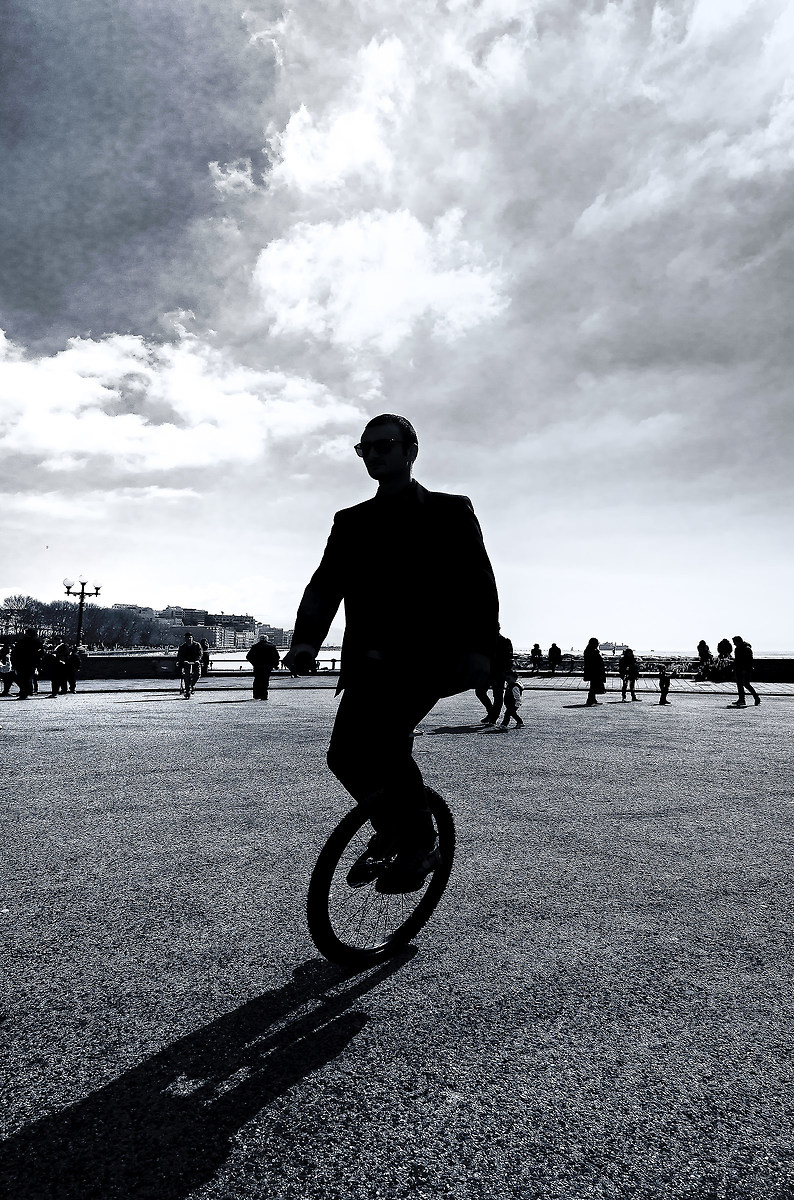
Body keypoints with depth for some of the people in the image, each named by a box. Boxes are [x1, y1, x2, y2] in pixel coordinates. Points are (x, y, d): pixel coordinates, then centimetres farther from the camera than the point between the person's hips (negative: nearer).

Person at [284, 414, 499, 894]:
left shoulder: (450, 511, 9)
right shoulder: (352, 522, 20)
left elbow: (480, 583, 0)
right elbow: (325, 585, 8)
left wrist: (480, 647, -14)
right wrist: (307, 639, -9)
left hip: (431, 652, -5)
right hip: (372, 658, 5)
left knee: (380, 731, -25)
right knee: (347, 754, -4)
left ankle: (420, 842, -1)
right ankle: (391, 830, 25)